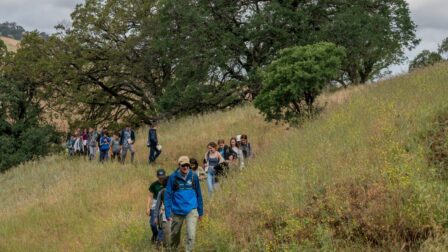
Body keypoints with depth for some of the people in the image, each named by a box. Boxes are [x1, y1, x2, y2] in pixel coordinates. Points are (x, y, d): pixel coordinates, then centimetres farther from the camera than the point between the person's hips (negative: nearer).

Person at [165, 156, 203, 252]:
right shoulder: (173, 177, -5)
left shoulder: (194, 177, -1)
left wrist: (200, 211, 11)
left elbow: (198, 194, 8)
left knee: (191, 235, -14)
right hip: (177, 211, 0)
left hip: (191, 211, 0)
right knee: (175, 233, 16)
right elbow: (168, 195, -3)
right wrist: (168, 213, -8)